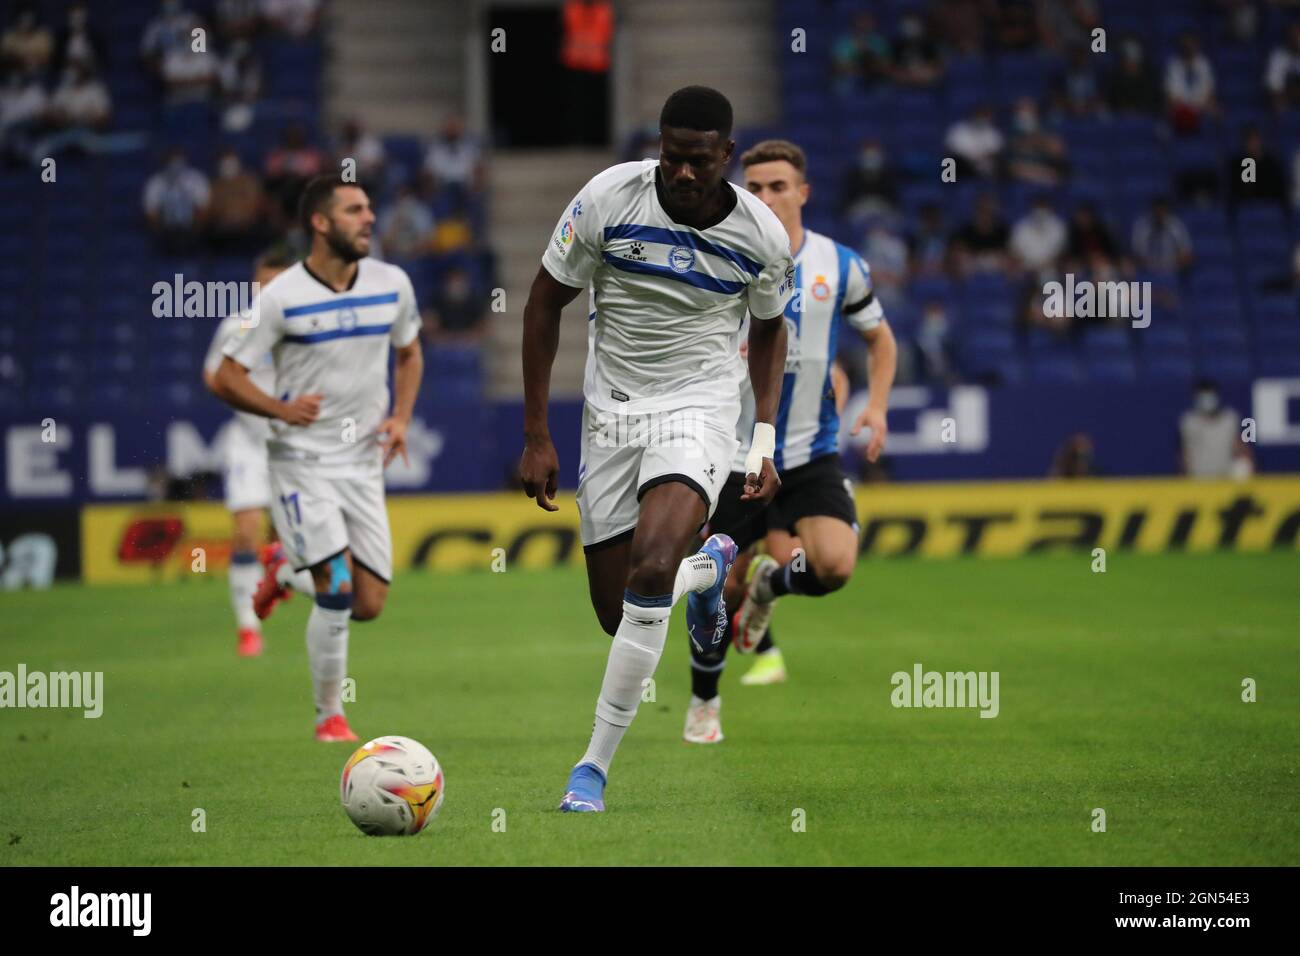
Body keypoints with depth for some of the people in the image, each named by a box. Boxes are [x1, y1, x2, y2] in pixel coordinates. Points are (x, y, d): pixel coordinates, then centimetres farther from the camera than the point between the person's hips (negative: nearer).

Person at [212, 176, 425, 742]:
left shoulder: (391, 284, 2)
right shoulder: (282, 298, -11)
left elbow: (409, 354, 19)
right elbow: (226, 377, -7)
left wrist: (401, 417, 1)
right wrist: (282, 409, -24)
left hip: (363, 462, 5)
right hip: (302, 461, -5)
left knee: (369, 605, 1)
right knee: (338, 588, -17)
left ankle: (286, 568, 32)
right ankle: (329, 717, 1)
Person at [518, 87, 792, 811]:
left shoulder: (764, 235, -10)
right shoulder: (610, 197, -13)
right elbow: (546, 301, -2)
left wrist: (765, 441, 4)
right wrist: (536, 436, -4)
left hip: (700, 405, -2)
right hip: (612, 411, 2)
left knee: (649, 572, -27)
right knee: (617, 612, 4)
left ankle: (596, 765, -17)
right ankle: (711, 567, 42)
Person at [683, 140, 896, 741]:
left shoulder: (839, 265, -1)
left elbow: (879, 337, 14)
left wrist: (877, 405, 0)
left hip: (810, 457, 1)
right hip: (733, 459, -1)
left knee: (835, 566, -22)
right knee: (720, 591, 1)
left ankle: (771, 582, 14)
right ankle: (704, 703, 27)